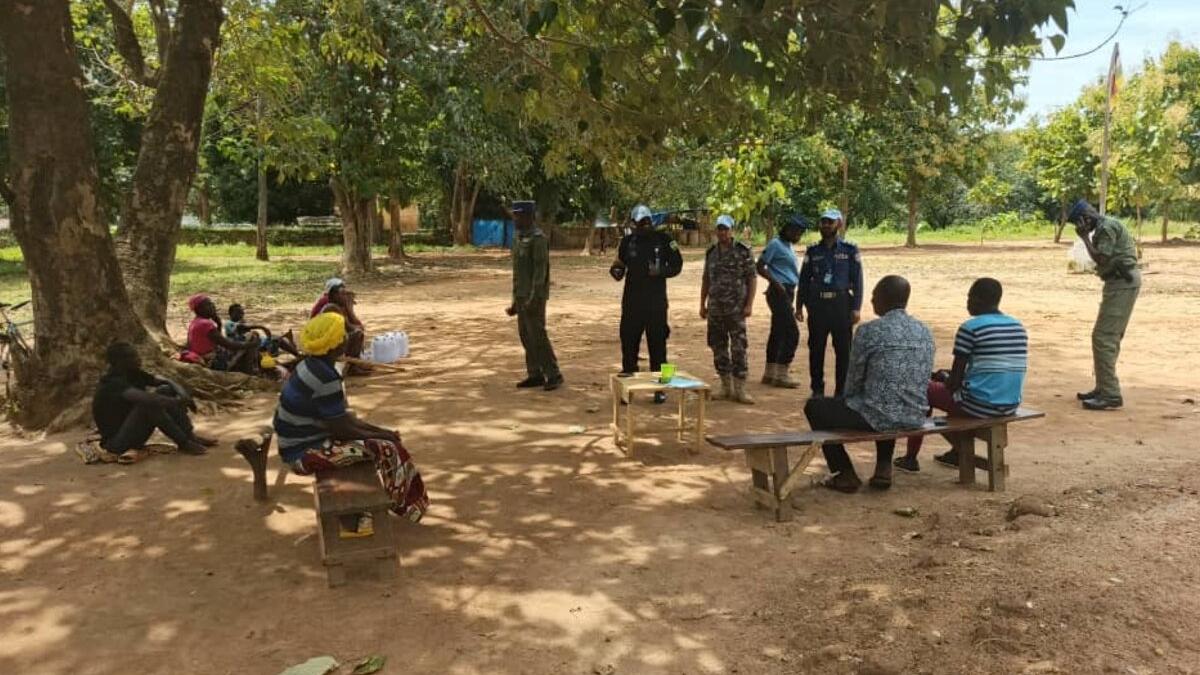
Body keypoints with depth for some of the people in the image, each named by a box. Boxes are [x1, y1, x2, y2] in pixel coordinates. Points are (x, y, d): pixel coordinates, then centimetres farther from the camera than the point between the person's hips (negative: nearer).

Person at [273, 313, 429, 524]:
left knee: (383, 438, 16)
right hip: (305, 453, -10)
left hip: (304, 442, 10)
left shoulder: (313, 367, 5)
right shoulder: (326, 379, -26)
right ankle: (407, 506, 10)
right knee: (387, 448, -11)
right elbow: (340, 429, -22)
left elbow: (342, 416, 11)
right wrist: (378, 435, -7)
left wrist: (378, 431, 6)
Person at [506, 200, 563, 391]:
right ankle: (535, 375, 16)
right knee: (526, 335, 9)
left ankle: (553, 375, 0)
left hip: (534, 296, -9)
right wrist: (516, 299, 19)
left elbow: (540, 269, -20)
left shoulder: (537, 238, -14)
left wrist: (533, 297, -25)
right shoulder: (520, 237, 14)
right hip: (521, 295, 9)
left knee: (537, 336, -8)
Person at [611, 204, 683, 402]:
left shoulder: (664, 240, 1)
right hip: (632, 301, 2)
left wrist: (660, 271, -15)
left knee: (657, 343, 2)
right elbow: (620, 266, 16)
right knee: (629, 343, 4)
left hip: (656, 302, -2)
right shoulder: (627, 241, 8)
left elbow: (677, 265, 4)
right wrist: (616, 271, -7)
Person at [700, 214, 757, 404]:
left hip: (736, 309, -5)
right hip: (715, 309, 5)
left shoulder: (743, 251, -3)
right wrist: (702, 304, 13)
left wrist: (749, 304, -11)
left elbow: (751, 279, -4)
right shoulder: (711, 252, 11)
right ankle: (726, 387, 19)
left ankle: (740, 389, 1)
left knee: (739, 348, -5)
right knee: (718, 348, 8)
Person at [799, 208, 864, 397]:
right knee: (816, 348, 6)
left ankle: (841, 391, 12)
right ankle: (817, 389, 17)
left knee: (843, 349, 2)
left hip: (841, 303, -2)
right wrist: (800, 305, 6)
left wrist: (856, 308, -6)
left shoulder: (850, 250, 2)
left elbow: (857, 280, 0)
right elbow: (804, 279, 12)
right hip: (817, 304, 2)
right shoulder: (812, 251, 8)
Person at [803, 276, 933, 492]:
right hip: (916, 417, 7)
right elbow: (922, 381, 14)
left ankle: (846, 474, 15)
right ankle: (884, 468, 27)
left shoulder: (868, 331, -12)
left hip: (878, 417, -6)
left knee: (814, 407, 16)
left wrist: (847, 401, 17)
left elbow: (854, 382, -4)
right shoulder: (925, 332, 6)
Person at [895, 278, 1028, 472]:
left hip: (978, 405, -7)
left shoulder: (970, 328, -13)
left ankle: (911, 458, 23)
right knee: (959, 388, 35)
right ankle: (957, 452, 45)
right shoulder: (1018, 328, 7)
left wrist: (943, 377, 11)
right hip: (1010, 406, 7)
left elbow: (955, 381, -12)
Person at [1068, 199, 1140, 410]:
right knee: (1109, 337, 16)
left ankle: (1111, 395, -14)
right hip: (1119, 282, 11)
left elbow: (1101, 259, -19)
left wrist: (1085, 237, -12)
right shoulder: (1103, 227, 18)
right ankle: (1103, 388, 23)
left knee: (1103, 338, -13)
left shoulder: (1107, 227, -14)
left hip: (1122, 283, -11)